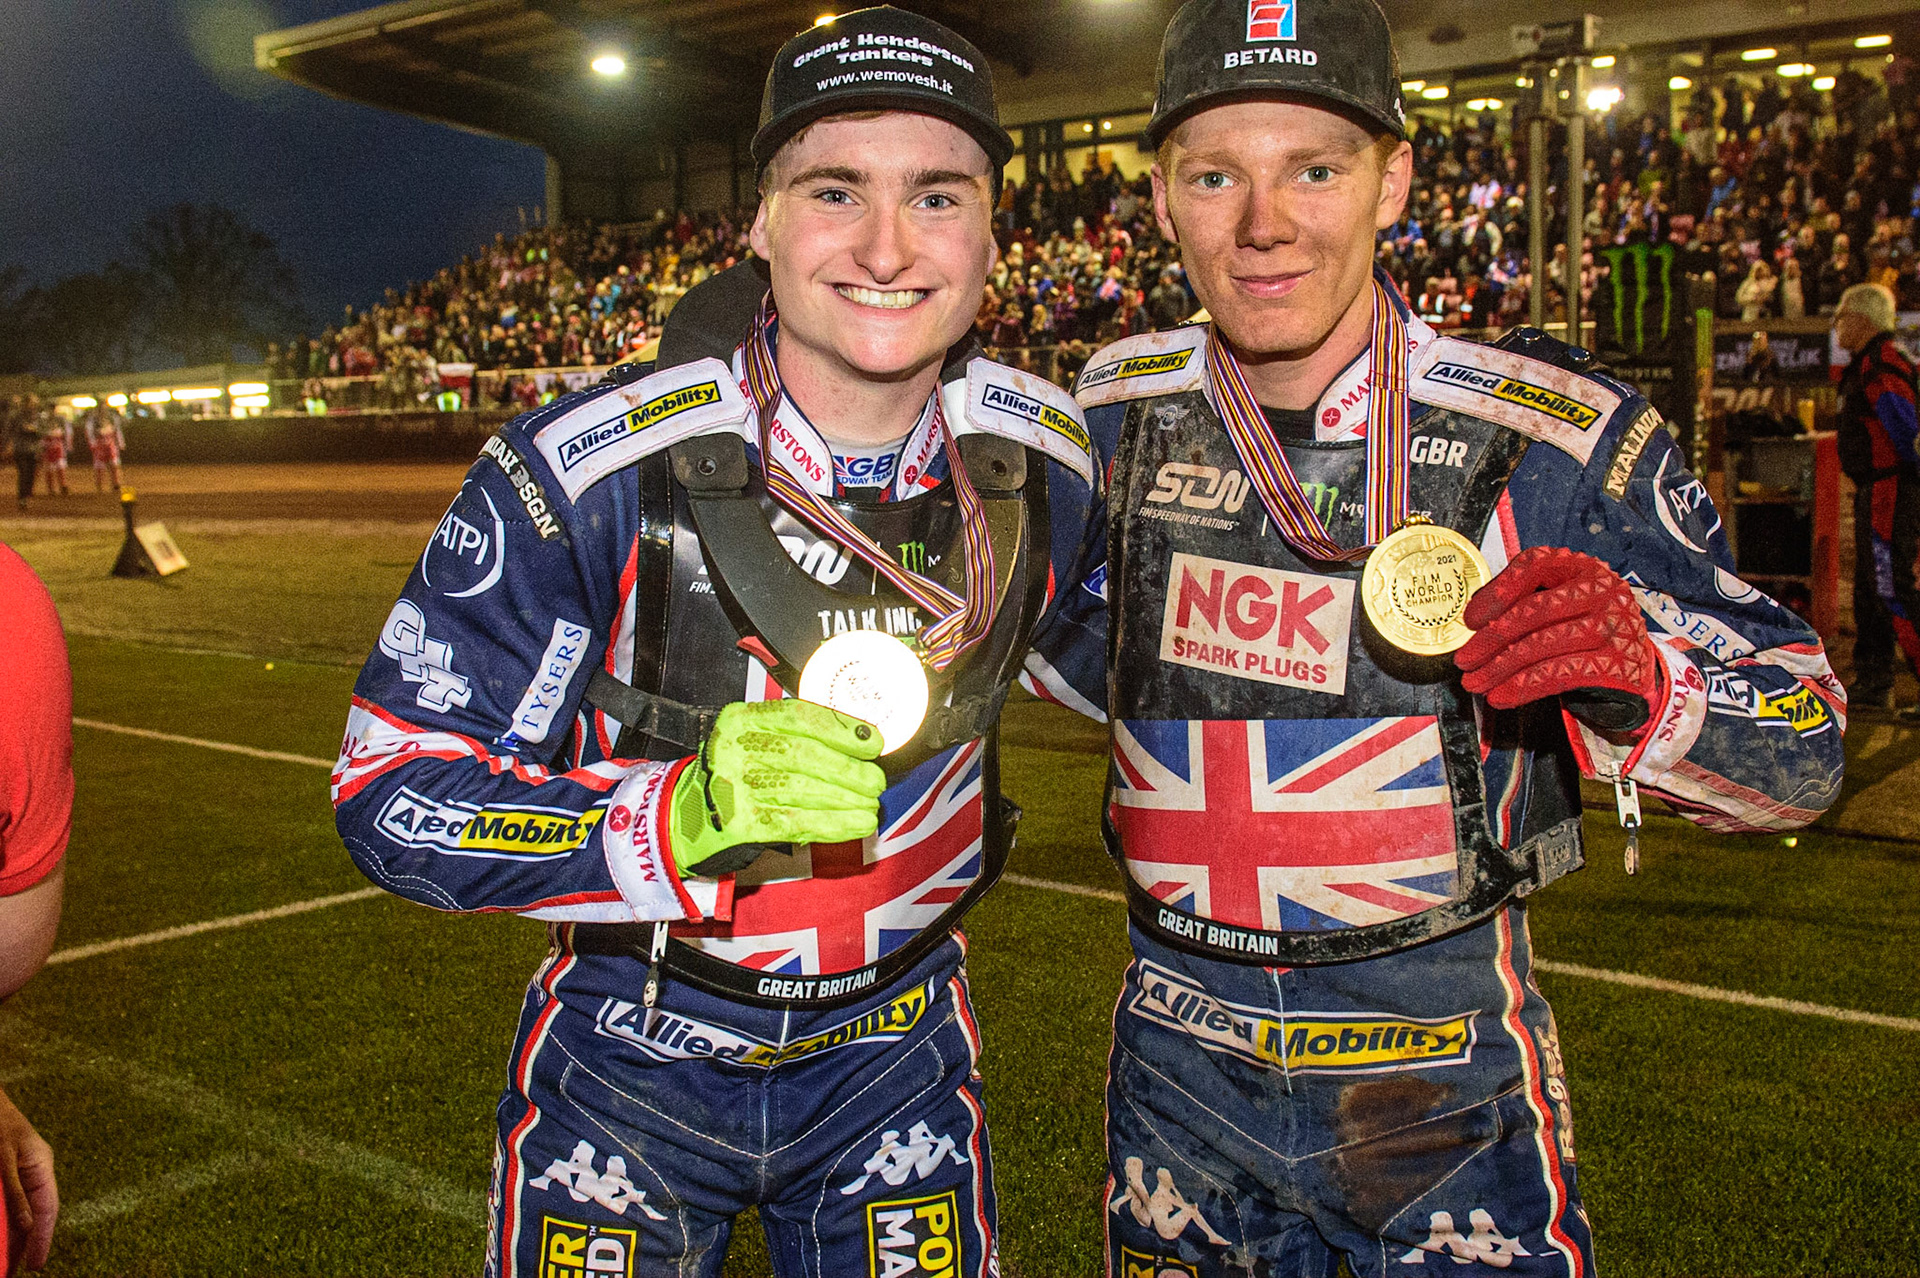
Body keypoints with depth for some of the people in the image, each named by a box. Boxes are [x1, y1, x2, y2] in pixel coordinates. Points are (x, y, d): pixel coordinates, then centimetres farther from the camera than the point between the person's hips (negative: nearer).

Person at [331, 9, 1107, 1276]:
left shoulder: (1046, 459, -11)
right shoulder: (584, 472, -23)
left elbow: (1096, 651, 11)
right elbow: (393, 792, -22)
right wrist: (684, 820, -38)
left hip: (899, 1046, 3)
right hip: (636, 1050, -2)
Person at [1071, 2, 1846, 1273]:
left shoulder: (1557, 438, -13)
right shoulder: (1118, 409, -2)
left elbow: (1803, 751, -11)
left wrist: (1635, 678, -30)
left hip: (1444, 1073, -3)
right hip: (1179, 1049, 4)